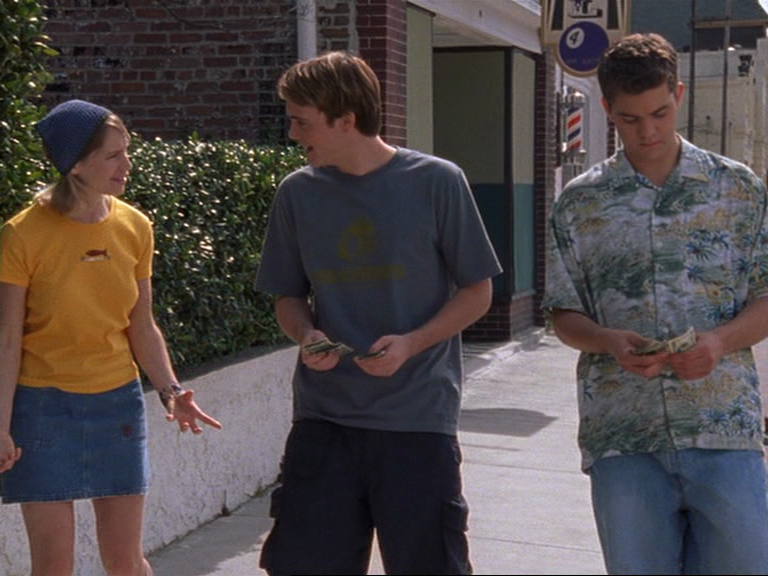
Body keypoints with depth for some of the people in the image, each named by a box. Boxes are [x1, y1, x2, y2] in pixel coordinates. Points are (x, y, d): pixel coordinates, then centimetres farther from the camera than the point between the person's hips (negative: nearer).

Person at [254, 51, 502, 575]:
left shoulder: (436, 182, -5)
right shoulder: (298, 193, 4)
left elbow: (478, 293, 0)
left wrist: (412, 343, -16)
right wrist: (306, 335, -9)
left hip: (418, 419, -3)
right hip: (323, 419, 3)